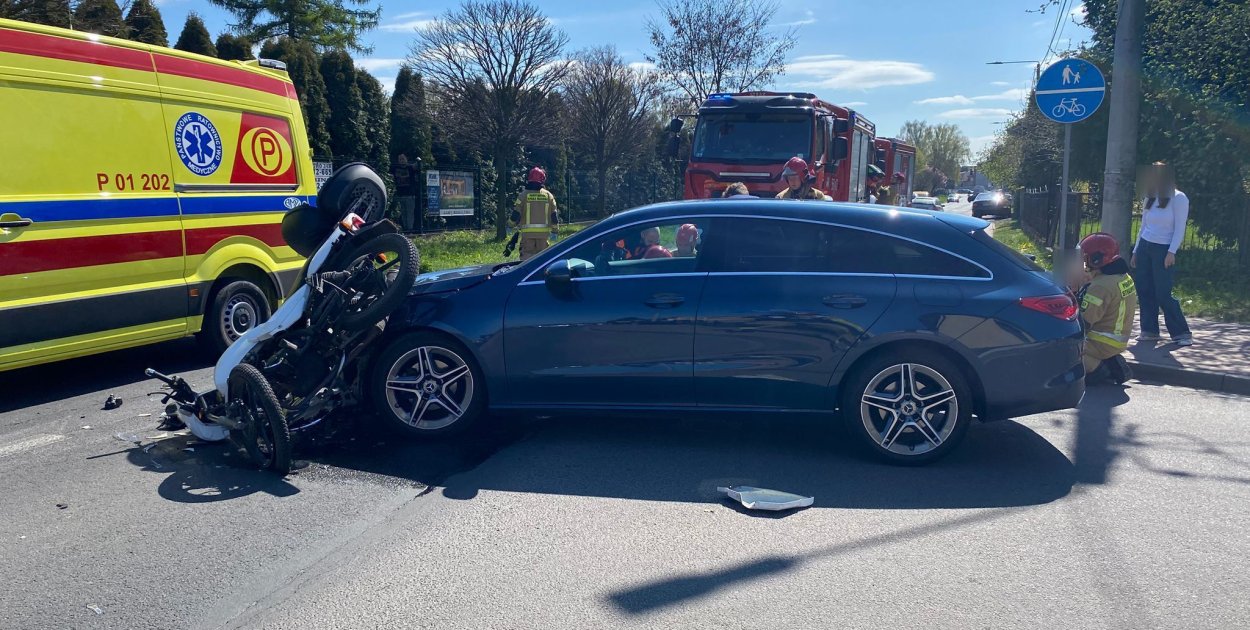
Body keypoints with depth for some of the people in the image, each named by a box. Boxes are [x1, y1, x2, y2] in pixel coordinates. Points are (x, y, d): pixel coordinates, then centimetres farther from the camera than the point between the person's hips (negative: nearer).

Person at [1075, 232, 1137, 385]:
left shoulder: (1100, 286, -23)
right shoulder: (1125, 278, 7)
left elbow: (1083, 322, -23)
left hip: (1101, 344, -9)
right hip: (1119, 341, 9)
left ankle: (1097, 369, -10)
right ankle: (1111, 364, 11)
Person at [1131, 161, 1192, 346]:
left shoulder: (1178, 198, -7)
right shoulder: (1149, 199, 10)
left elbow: (1179, 229, -11)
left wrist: (1171, 252, -19)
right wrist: (1135, 251, 13)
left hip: (1163, 250, -6)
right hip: (1145, 247, 6)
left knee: (1163, 294, -8)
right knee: (1145, 291, 2)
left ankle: (1182, 332, 2)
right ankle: (1150, 330, 8)